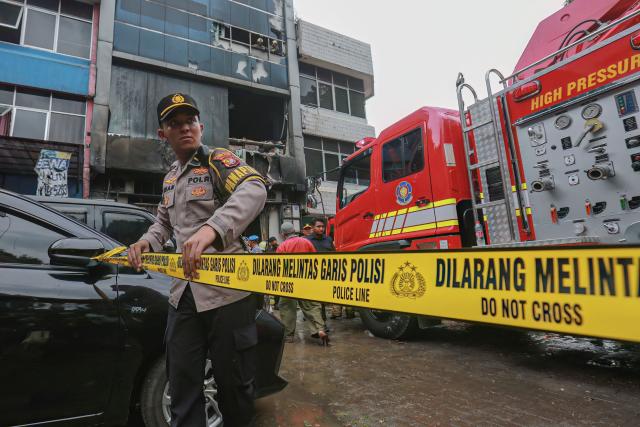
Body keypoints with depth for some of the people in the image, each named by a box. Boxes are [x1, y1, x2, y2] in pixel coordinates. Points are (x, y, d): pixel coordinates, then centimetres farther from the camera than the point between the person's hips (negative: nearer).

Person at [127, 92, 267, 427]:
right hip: (183, 293, 7)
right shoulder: (170, 178, 17)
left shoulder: (218, 160, -7)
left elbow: (253, 189, -28)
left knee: (234, 384, 8)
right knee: (182, 385, 16)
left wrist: (211, 228, -44)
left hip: (225, 292, -6)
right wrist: (147, 242, 8)